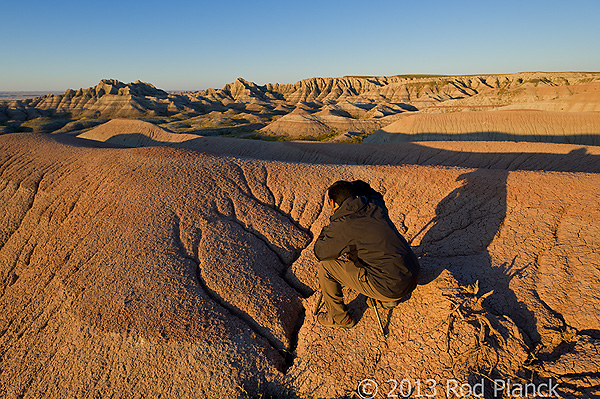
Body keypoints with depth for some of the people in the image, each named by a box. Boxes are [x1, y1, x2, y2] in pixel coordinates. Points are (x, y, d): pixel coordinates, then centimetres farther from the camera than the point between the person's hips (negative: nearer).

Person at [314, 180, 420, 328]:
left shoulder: (340, 226, -14)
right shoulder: (376, 206, 3)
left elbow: (320, 253, 3)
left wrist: (326, 231, 14)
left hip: (391, 288, -7)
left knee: (325, 266, 0)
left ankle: (339, 318, 19)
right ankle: (387, 299, 35)